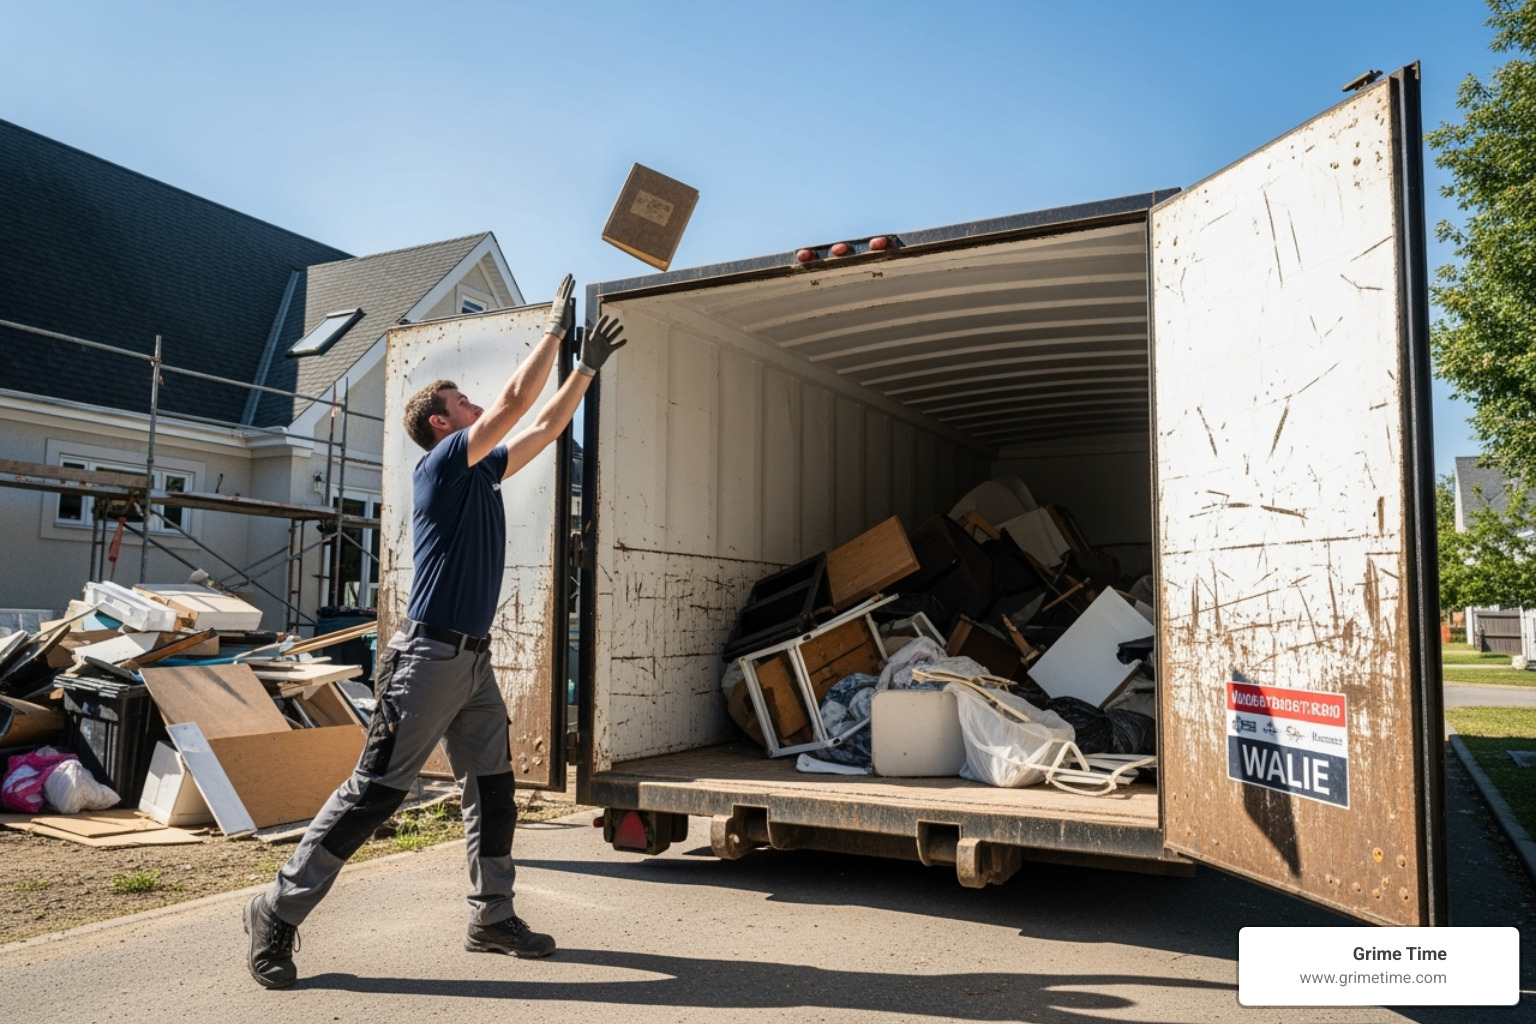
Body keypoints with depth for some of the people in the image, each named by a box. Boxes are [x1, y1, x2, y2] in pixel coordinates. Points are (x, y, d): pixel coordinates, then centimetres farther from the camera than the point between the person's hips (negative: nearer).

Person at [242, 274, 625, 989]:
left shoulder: (482, 470, 16)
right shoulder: (441, 463, -7)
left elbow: (544, 426, 24)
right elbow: (516, 400, -13)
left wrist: (587, 367, 23)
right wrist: (554, 328, -4)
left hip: (474, 658, 9)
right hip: (430, 656, -9)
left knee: (492, 788, 11)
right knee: (372, 793, -5)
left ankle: (492, 918, 20)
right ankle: (278, 914, 6)